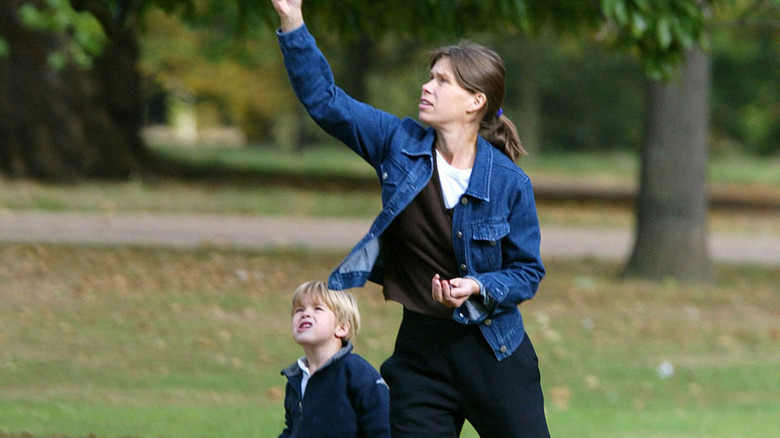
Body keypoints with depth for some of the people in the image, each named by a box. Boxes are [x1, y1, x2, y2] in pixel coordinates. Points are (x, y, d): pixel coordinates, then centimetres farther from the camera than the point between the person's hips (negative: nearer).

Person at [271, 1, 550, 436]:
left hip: (492, 347, -3)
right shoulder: (400, 144, -2)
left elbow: (527, 271, -2)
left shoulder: (509, 183, -10)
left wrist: (478, 287, -22)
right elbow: (324, 98, -2)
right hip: (420, 347, 3)